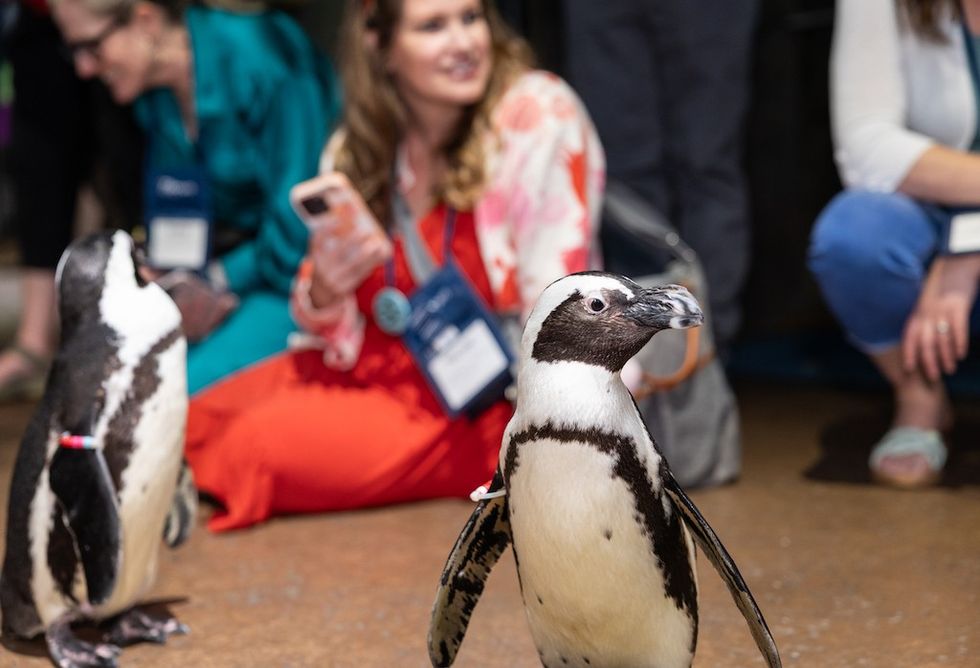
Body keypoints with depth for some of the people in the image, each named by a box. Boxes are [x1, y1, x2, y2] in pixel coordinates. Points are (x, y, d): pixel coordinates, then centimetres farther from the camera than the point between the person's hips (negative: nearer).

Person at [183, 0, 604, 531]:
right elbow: (341, 335, 2)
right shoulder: (355, 149, 0)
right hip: (386, 361, 6)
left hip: (494, 403, -6)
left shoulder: (540, 115, -18)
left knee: (261, 446, -18)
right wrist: (324, 293, -21)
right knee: (197, 424, -6)